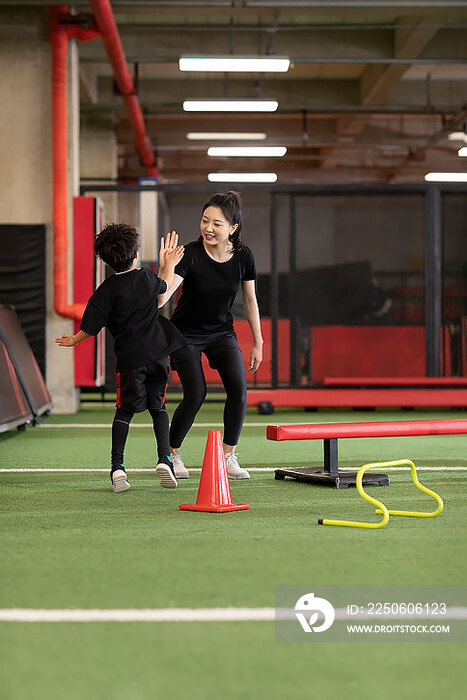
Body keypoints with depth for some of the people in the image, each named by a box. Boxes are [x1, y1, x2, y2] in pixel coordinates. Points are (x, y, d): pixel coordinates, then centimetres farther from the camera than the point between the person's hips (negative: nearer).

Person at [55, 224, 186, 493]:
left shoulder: (107, 290, -7)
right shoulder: (147, 277, 4)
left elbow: (91, 327, -6)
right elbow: (164, 290, 28)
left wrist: (74, 340, 12)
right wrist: (168, 265, 43)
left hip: (130, 358, -2)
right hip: (158, 352, 3)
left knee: (125, 410, 8)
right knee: (158, 407, 14)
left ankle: (117, 466, -1)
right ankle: (165, 459, -2)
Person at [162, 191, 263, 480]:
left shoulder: (243, 257, -11)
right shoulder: (190, 254, -23)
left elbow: (251, 301, 3)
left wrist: (258, 343, 5)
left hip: (222, 332, 3)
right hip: (186, 333, -3)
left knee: (238, 387, -15)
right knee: (196, 394, -15)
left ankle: (228, 457, 2)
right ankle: (171, 453, 10)